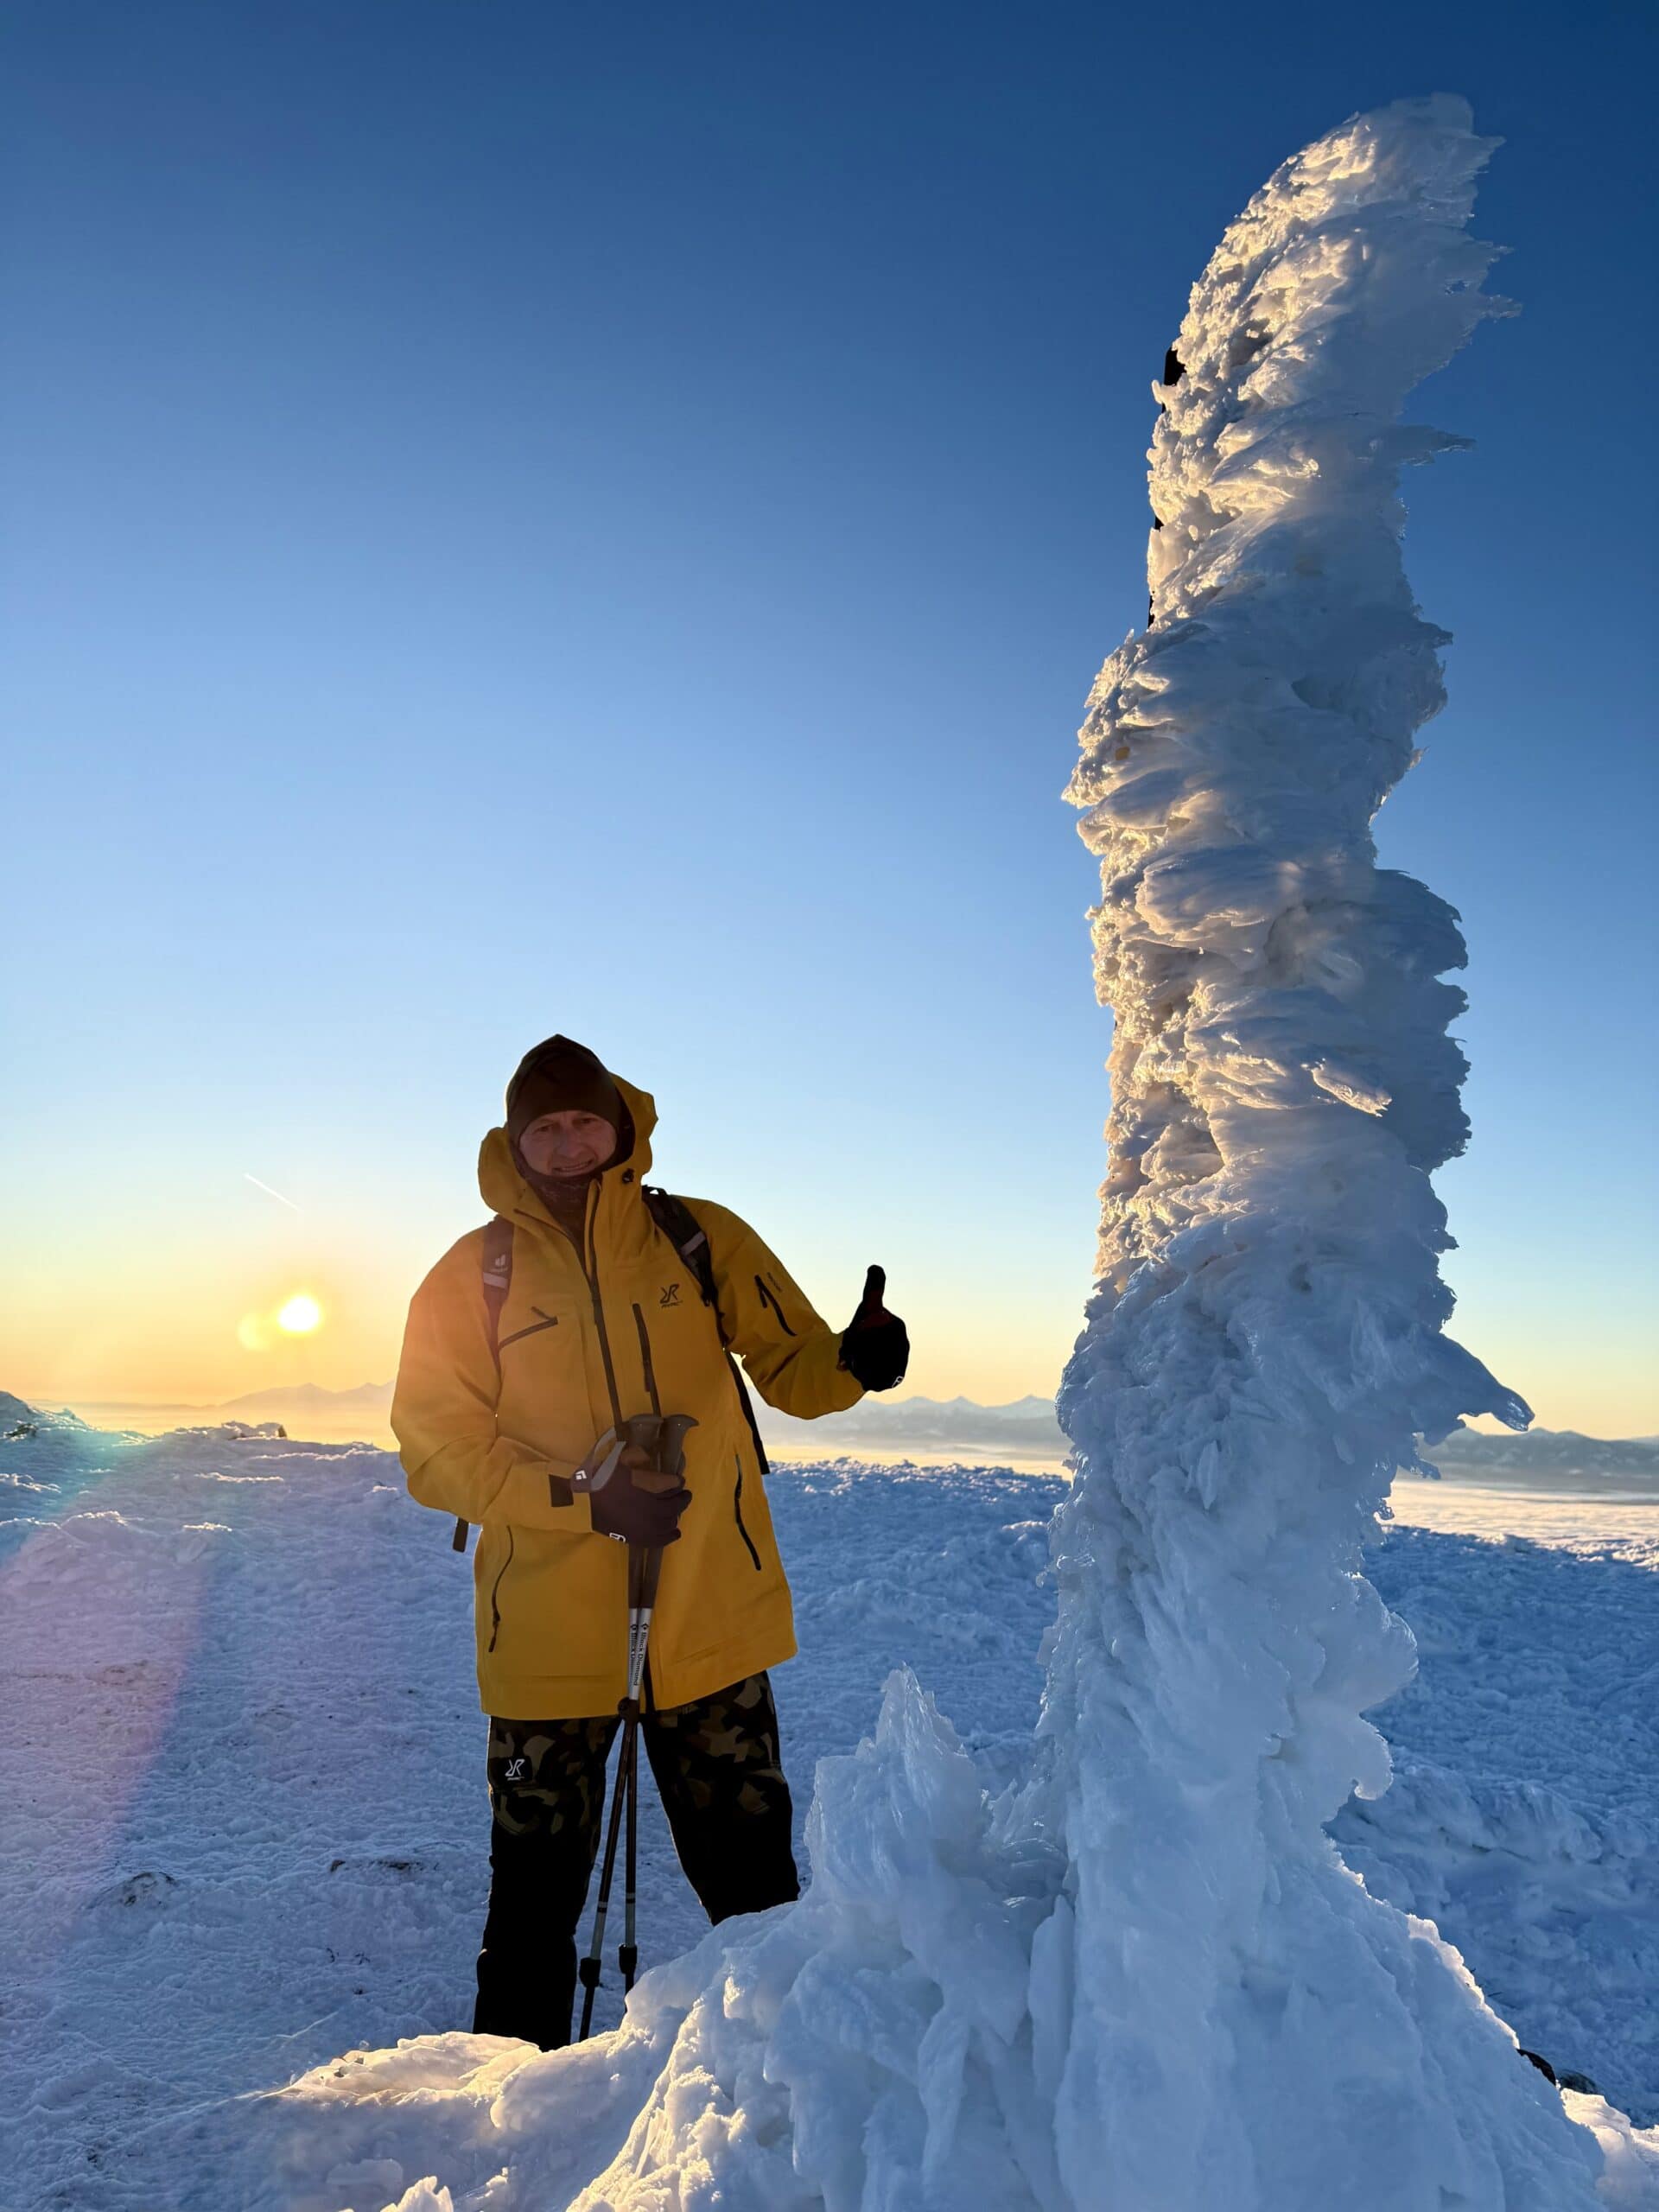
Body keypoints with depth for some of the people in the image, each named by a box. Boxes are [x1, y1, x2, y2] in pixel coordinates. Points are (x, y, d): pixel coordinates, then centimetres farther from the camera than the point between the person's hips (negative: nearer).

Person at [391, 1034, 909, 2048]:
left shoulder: (706, 1239, 1)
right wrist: (587, 1500, -16)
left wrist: (854, 1362, -18)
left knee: (753, 1877, 13)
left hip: (710, 1623, 1)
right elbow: (438, 1452, -4)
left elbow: (793, 1368, 6)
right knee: (536, 1889, 15)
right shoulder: (474, 1274, -2)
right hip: (549, 1638, 0)